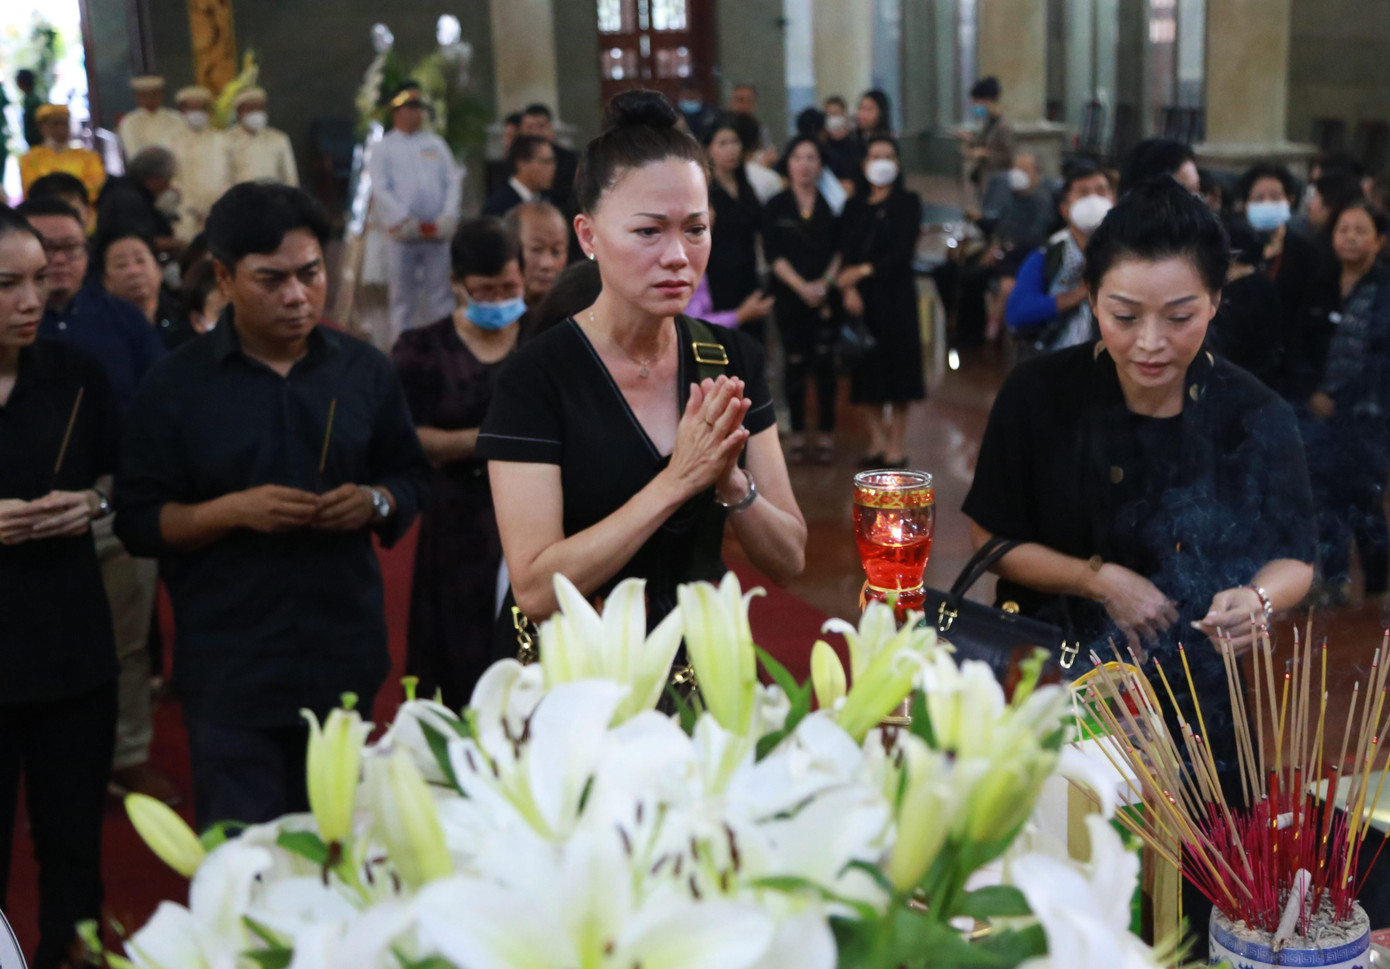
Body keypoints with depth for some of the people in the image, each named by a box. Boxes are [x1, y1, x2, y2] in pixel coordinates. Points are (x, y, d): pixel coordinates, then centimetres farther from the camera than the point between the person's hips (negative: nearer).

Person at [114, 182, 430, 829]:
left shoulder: (364, 372, 6)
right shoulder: (176, 386, -3)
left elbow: (410, 477, 13)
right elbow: (137, 521, -3)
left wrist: (375, 502, -10)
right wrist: (235, 510, -19)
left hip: (344, 661, 3)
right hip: (230, 671, -2)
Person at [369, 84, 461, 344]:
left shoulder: (436, 144, 16)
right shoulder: (383, 148, 8)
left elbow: (453, 181, 9)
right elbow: (380, 189, -2)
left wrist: (448, 215, -6)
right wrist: (403, 220, -14)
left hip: (438, 232, 2)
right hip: (403, 234, -2)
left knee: (441, 295, 1)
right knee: (402, 298, 2)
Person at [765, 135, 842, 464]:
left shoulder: (830, 204, 4)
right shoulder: (776, 206, 4)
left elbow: (839, 250, 3)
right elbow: (773, 254, -3)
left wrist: (825, 282, -12)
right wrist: (801, 286, -13)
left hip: (826, 295, 0)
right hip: (789, 296, 0)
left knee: (824, 363, -1)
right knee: (794, 364, 4)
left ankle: (826, 434, 8)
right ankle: (797, 434, 13)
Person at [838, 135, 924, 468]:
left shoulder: (908, 203, 3)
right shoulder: (854, 206, 12)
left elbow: (904, 251, -8)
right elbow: (845, 252, 3)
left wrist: (865, 270, -17)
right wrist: (848, 288, -14)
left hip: (895, 294, -3)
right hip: (860, 297, 3)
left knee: (897, 364, -2)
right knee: (865, 370, 2)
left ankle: (895, 446, 3)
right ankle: (877, 439, 12)